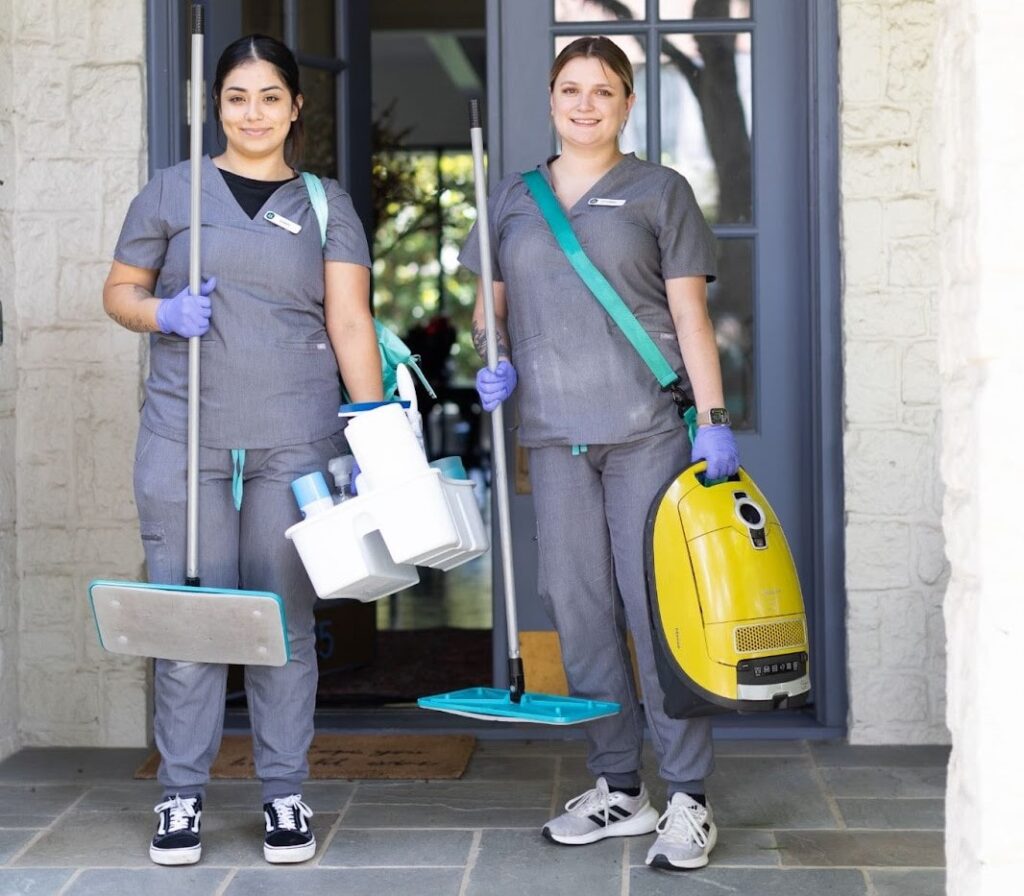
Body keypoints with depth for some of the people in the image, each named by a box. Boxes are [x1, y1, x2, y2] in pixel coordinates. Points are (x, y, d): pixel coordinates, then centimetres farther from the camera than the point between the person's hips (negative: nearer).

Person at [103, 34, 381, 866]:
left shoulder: (326, 203, 10)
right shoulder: (171, 190, 9)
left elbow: (350, 320, 2)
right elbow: (119, 290, 12)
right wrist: (165, 313, -10)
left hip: (296, 439, 1)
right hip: (184, 437, 0)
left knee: (287, 618, 4)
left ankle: (286, 795, 14)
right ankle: (182, 796, 11)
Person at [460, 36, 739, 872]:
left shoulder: (660, 191, 5)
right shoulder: (513, 198, 14)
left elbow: (690, 313, 1)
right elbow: (489, 306, 22)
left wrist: (713, 418, -8)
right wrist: (493, 362, 0)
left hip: (648, 427, -4)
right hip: (555, 433, 4)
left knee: (656, 606, -6)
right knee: (580, 610, 6)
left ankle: (688, 800, 0)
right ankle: (619, 790, 18)